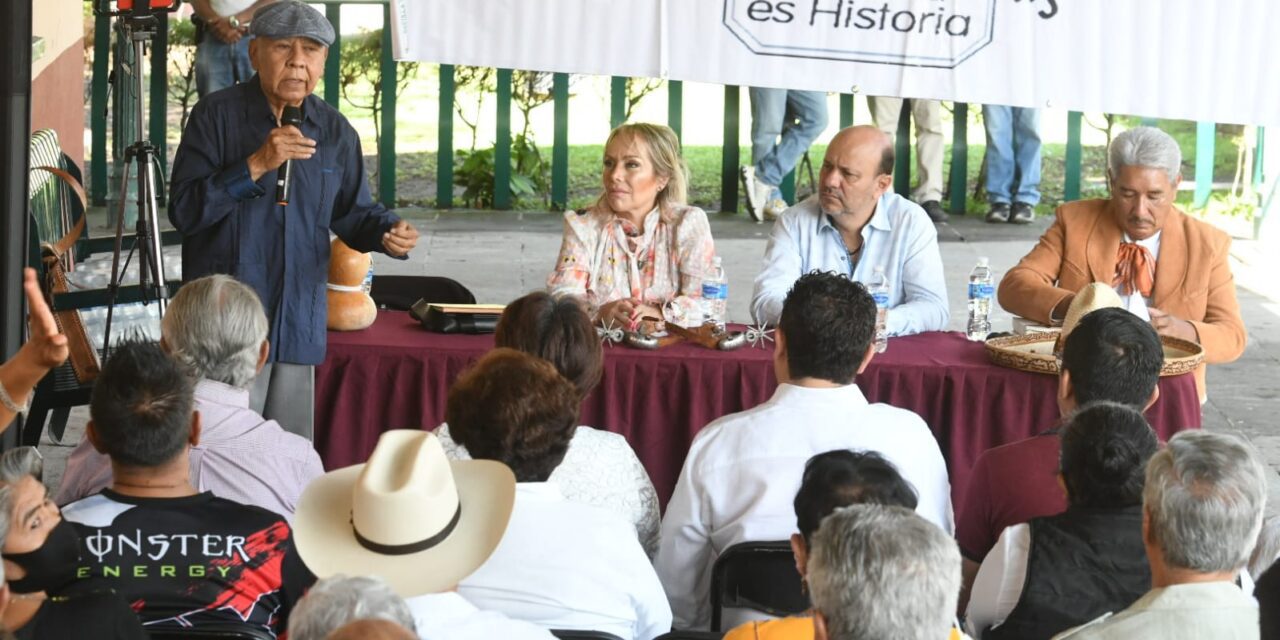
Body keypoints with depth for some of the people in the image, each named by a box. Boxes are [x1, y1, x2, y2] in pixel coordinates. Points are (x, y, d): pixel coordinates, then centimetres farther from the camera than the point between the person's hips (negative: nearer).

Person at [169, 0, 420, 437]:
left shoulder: (335, 131, 9)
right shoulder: (216, 116, -5)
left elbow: (351, 213, 18)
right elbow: (184, 210, -12)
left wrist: (387, 232, -4)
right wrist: (257, 165, -22)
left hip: (299, 328, 5)